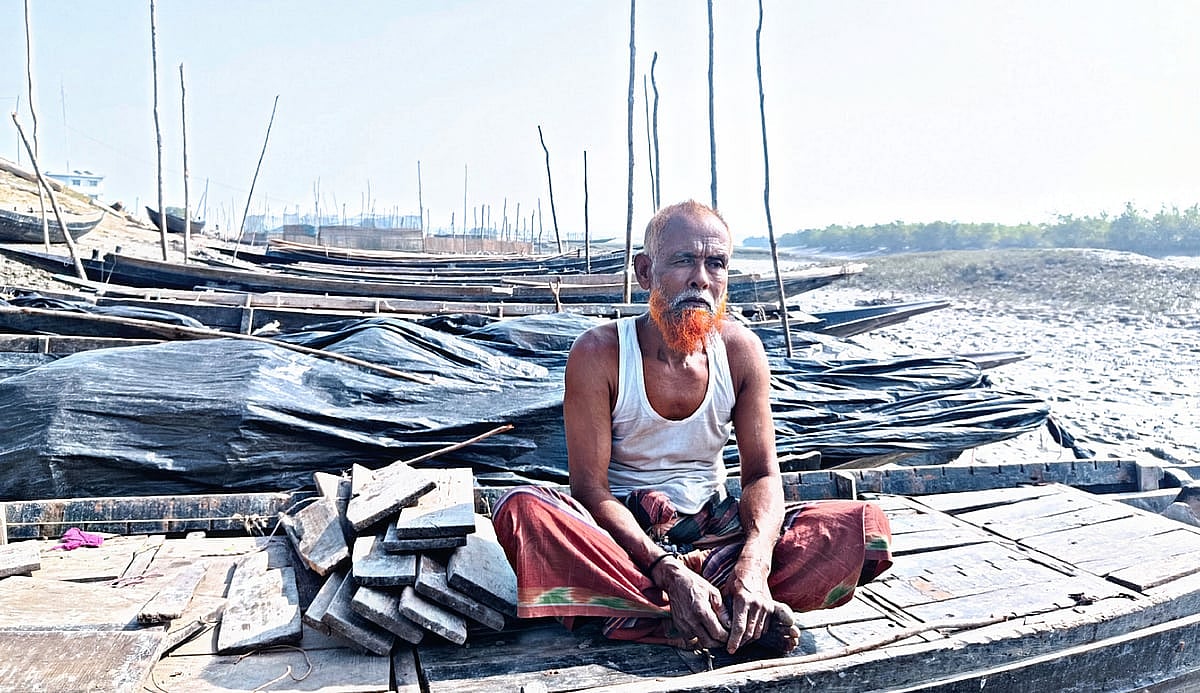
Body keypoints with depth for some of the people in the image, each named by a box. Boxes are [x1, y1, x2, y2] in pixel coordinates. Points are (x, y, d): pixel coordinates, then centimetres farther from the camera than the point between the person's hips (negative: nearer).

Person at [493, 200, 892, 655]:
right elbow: (590, 489, -18)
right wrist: (668, 571, -33)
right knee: (520, 510, -36)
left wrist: (755, 565, -28)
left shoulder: (740, 349, -6)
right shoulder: (598, 354, -15)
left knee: (866, 528, -17)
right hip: (621, 531, -3)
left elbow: (762, 475, -7)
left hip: (711, 528, 4)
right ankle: (733, 622, -31)